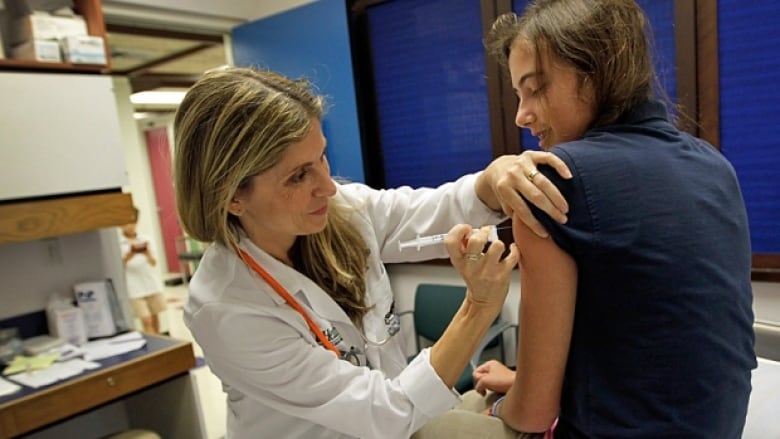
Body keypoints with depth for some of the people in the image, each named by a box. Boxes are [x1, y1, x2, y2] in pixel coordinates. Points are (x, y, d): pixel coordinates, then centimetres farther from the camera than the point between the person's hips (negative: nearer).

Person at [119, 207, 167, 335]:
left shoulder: (146, 239, 5)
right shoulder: (118, 243, -2)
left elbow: (153, 263, -1)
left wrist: (147, 253, -24)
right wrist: (131, 253, -29)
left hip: (152, 283, 3)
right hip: (135, 287, -3)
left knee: (155, 318, 13)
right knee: (146, 321, -7)